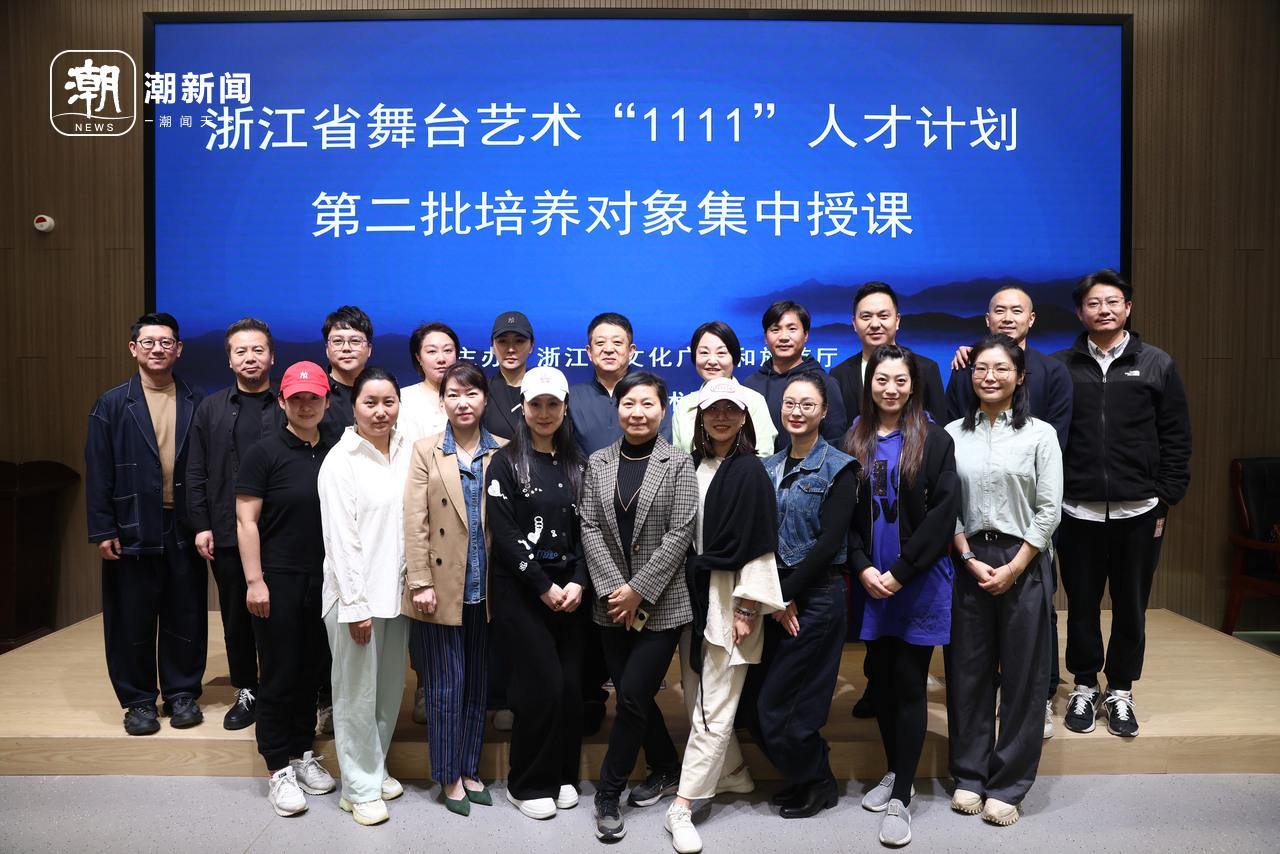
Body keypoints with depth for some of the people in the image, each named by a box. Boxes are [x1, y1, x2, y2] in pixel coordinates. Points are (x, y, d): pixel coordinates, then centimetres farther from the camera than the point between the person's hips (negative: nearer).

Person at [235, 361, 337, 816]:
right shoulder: (265, 452, -6)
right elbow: (246, 520, -8)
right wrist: (254, 580, -13)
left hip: (324, 581, 4)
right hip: (279, 580, -4)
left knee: (313, 670, 13)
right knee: (280, 674, 4)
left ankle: (304, 754, 28)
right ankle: (279, 769, 16)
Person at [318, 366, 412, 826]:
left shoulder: (406, 452, 5)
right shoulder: (340, 460, -9)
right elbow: (340, 538, -12)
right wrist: (355, 605, -14)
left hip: (397, 590, 5)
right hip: (356, 593, -5)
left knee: (390, 688, 15)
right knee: (357, 692, 5)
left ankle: (376, 768, 34)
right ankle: (360, 788, 20)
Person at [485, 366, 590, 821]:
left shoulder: (577, 463, 10)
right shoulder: (506, 462, -3)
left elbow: (586, 529, 7)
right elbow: (503, 532, -9)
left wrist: (578, 583, -7)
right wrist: (543, 586, -13)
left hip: (569, 588, 4)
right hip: (519, 588, -4)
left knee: (570, 683, 3)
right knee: (541, 683, -6)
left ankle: (563, 775, 22)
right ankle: (528, 783, 13)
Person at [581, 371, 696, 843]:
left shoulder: (679, 464, -5)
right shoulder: (598, 462, 5)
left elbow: (679, 535, -10)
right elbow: (590, 529, 1)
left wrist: (638, 590, -14)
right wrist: (613, 589, -10)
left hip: (660, 603, -3)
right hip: (612, 603, 4)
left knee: (632, 695, -5)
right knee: (633, 695, 11)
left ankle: (608, 793, 13)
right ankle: (666, 769, 35)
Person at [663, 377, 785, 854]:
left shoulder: (750, 471, -7)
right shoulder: (692, 466, 7)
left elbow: (757, 545, -10)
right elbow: (682, 534, 12)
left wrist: (747, 608, -13)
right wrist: (686, 591, 8)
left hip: (729, 596, -6)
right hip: (693, 594, 6)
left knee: (713, 706, -3)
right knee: (700, 696, 14)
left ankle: (682, 806, 3)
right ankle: (733, 771, 34)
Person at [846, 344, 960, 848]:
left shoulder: (934, 440, -4)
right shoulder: (853, 442, 6)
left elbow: (943, 512, -11)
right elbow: (843, 514, 6)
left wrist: (900, 571, -15)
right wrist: (862, 568, -7)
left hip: (920, 582, -3)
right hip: (870, 582, 4)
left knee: (909, 686, 1)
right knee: (881, 681, 12)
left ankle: (901, 799, 10)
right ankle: (894, 774, 30)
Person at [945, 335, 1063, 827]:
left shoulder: (1040, 434, 0)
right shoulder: (953, 435, 4)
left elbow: (1049, 510, -4)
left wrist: (1013, 568, -10)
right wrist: (970, 559, -7)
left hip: (1024, 564, -1)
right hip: (969, 561, 2)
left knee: (1022, 674, 4)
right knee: (968, 671, 8)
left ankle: (1008, 786, 17)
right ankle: (969, 776, 22)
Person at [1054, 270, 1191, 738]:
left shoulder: (1156, 364, 4)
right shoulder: (1061, 366, 3)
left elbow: (1176, 438, 3)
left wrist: (1166, 497, 0)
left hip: (1138, 511, 0)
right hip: (1078, 510, 0)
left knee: (1131, 606, 9)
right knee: (1082, 603, 9)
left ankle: (1120, 691, 24)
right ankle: (1084, 687, 25)